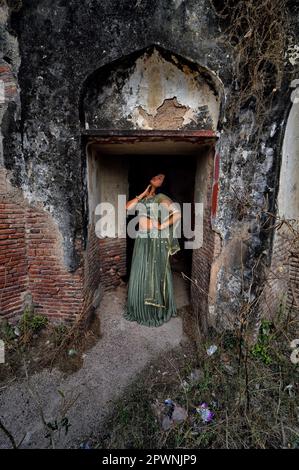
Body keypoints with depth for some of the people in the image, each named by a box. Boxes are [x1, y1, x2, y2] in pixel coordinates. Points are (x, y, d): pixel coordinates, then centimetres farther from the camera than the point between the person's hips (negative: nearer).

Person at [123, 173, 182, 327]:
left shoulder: (161, 197, -4)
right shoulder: (142, 198, 13)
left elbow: (178, 213, -13)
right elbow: (128, 207, -2)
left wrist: (162, 226, -14)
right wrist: (143, 193, -1)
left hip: (155, 239, -5)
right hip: (141, 239, 6)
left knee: (155, 273, 4)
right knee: (140, 273, 12)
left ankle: (156, 309, 23)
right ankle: (140, 308, 31)